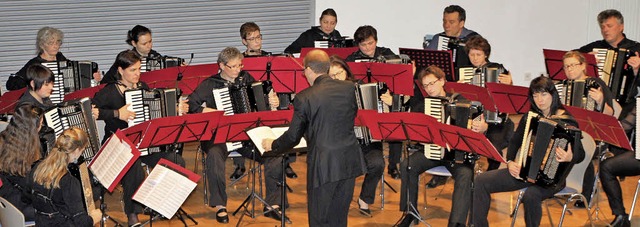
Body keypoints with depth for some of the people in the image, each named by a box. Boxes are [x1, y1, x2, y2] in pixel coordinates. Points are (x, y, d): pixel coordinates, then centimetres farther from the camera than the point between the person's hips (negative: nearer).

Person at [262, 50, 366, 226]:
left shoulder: (304, 98, -12)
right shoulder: (349, 88, 1)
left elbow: (293, 137, -5)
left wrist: (272, 145, 13)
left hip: (323, 165, -5)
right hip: (349, 161, 5)